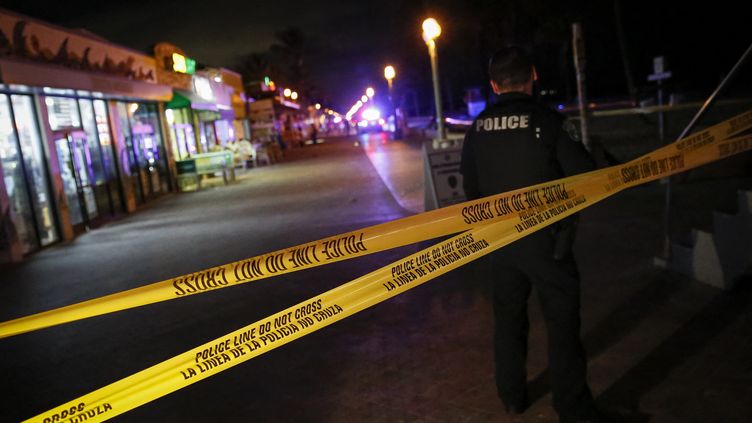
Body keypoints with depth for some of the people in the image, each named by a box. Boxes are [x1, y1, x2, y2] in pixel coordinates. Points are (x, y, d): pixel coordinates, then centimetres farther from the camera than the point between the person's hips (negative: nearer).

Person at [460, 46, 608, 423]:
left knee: (507, 317, 18)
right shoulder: (548, 121, -15)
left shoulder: (477, 129, -1)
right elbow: (587, 177, -13)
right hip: (545, 239, -5)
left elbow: (471, 188, 7)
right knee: (562, 321, 6)